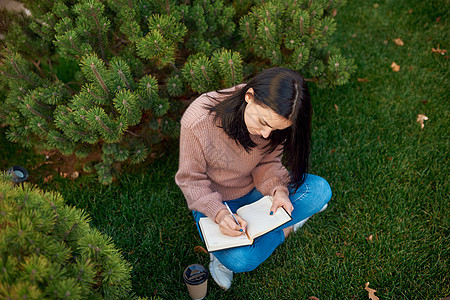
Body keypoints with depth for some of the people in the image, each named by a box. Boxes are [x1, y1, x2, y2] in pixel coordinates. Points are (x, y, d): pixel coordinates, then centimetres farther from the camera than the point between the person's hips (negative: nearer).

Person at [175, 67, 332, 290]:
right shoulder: (198, 121, -31)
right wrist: (219, 213, -33)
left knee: (320, 190, -18)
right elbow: (191, 179, -18)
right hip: (214, 200, -5)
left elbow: (268, 163, -5)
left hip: (254, 189, 5)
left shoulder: (273, 118, -19)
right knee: (240, 261, -32)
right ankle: (284, 231, 3)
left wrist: (278, 190, -26)